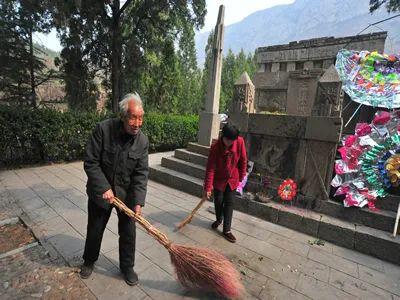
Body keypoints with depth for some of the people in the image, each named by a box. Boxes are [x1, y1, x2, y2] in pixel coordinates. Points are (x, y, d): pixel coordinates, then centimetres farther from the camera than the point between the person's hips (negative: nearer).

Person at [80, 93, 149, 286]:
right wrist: (104, 188, -23)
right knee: (95, 230, 19)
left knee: (128, 232, 10)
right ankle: (89, 261, 48)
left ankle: (127, 267, 35)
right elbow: (90, 163, -17)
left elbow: (141, 174, -13)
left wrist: (138, 201, -21)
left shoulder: (143, 141, -15)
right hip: (101, 191, -1)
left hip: (126, 193, 1)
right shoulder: (103, 129, -22)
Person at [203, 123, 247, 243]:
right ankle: (219, 219, 41)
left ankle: (226, 229, 17)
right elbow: (210, 168, -24)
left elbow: (243, 160, -5)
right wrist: (207, 188, -24)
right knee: (218, 201, 12)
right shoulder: (215, 147, -26)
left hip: (232, 179, 1)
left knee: (229, 203, 5)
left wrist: (241, 176, 3)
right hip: (219, 179, -1)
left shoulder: (240, 142, -20)